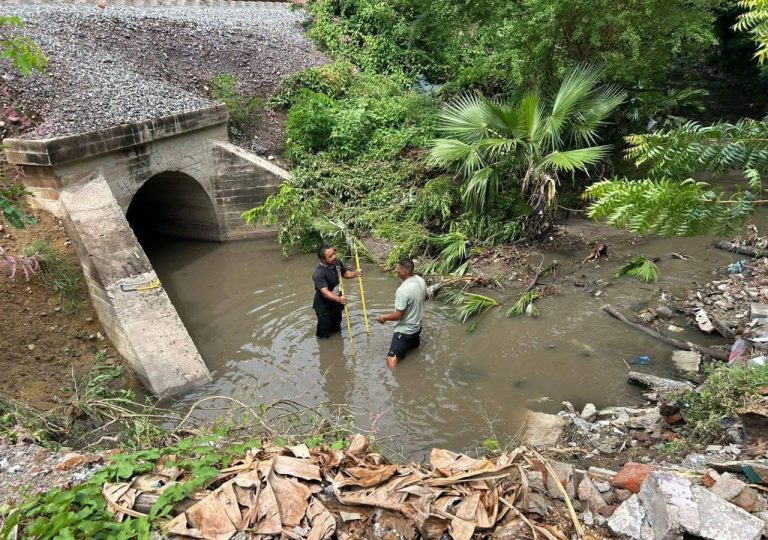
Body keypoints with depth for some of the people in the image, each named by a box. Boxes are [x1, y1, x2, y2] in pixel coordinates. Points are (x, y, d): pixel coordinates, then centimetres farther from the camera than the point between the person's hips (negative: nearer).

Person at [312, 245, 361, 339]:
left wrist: (355, 273, -14)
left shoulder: (337, 262, -10)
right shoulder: (319, 274, -32)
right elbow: (325, 292, -40)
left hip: (336, 304, 7)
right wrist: (338, 299, -57)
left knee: (336, 329, 26)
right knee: (324, 334, 8)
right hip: (323, 307, -7)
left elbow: (345, 273, 8)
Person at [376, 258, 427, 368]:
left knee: (391, 361, -16)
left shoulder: (403, 290, -31)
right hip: (416, 326, 9)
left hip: (405, 330, -9)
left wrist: (383, 318, -8)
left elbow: (398, 315, -24)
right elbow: (425, 297, 14)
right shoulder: (420, 280, -6)